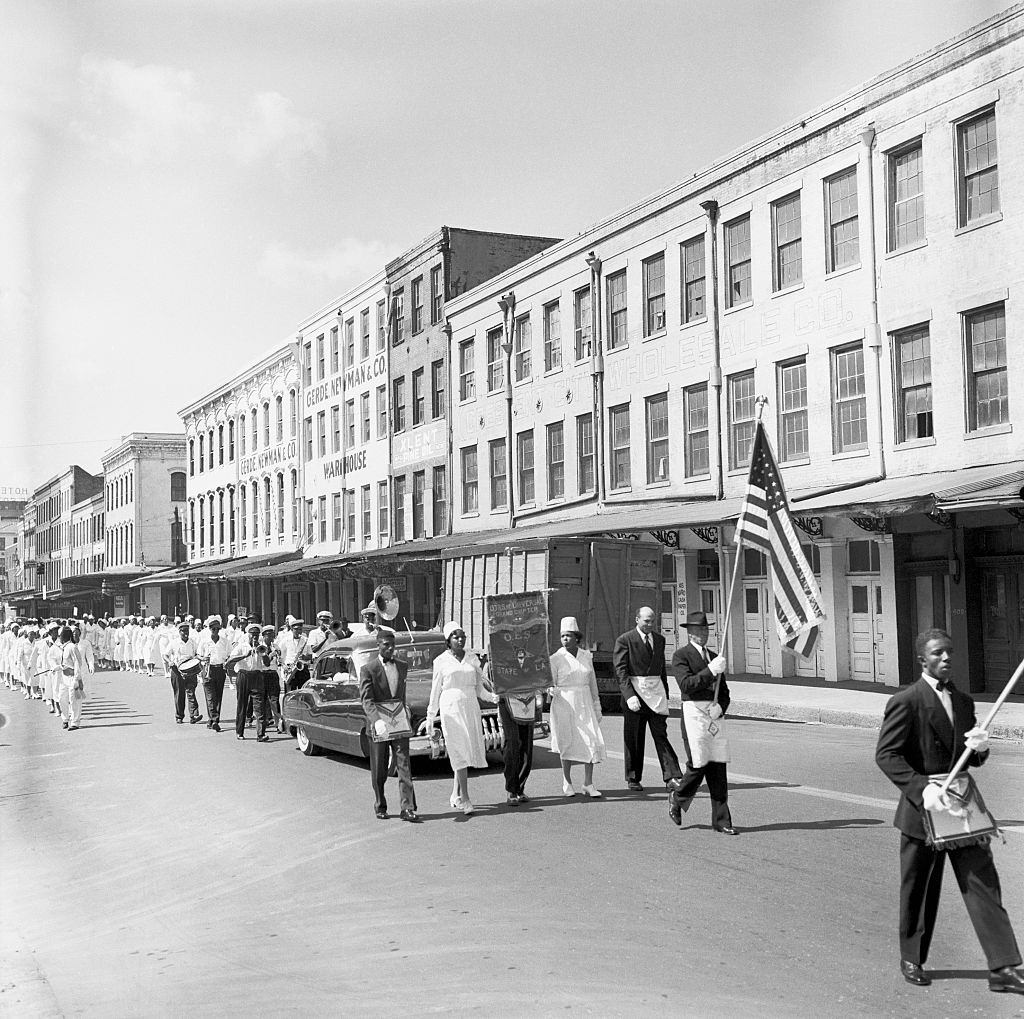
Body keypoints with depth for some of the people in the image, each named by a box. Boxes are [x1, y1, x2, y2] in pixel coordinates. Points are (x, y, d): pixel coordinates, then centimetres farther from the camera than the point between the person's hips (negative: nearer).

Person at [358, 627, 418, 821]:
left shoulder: (402, 667, 10)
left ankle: (408, 808, -9)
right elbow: (366, 700, -17)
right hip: (378, 725, -3)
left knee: (404, 765, -6)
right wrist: (377, 720, -31)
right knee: (379, 771, 7)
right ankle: (380, 807, 22)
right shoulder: (368, 670, -6)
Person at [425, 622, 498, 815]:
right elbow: (435, 691, 5)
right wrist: (430, 719, 4)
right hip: (450, 708, -4)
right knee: (460, 752, -9)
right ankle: (465, 799, -9)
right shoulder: (441, 661, 1)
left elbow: (479, 688, 12)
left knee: (465, 752, 6)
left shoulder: (472, 659, 10)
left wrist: (493, 697, -6)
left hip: (471, 708, 4)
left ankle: (456, 795, 22)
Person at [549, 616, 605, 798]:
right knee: (568, 743, 1)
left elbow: (592, 684, 14)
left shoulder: (586, 656, 7)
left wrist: (597, 708, 14)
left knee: (592, 741, -6)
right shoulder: (556, 659, -3)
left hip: (584, 704, 3)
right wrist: (553, 691, -23)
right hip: (564, 704, -3)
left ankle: (588, 783, 1)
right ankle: (567, 782, 16)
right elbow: (550, 685, 0)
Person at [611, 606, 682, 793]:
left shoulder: (659, 639, 14)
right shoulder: (624, 640, -4)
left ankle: (672, 777, -6)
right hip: (634, 692, -3)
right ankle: (633, 779, 14)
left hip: (656, 692, 4)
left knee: (661, 735, -3)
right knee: (633, 739, 5)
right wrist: (629, 695, -21)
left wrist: (665, 694, 17)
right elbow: (620, 670, -11)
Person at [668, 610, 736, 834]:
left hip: (715, 715, 6)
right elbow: (686, 684, -16)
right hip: (693, 713, -6)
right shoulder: (681, 655, -1)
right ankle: (678, 798, 20)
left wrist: (720, 707, -2)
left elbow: (724, 692, 18)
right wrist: (710, 671, -21)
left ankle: (721, 820, 6)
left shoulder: (713, 656, 19)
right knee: (699, 765, -8)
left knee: (718, 768, 2)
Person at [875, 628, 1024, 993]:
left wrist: (980, 747, -5)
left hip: (962, 804, 5)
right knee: (918, 890, 8)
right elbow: (886, 755, -13)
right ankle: (911, 959, 25)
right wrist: (922, 788, -24)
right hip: (923, 806, -5)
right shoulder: (905, 702, -9)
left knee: (983, 883, -1)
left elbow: (972, 760, 19)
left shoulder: (964, 702, 12)